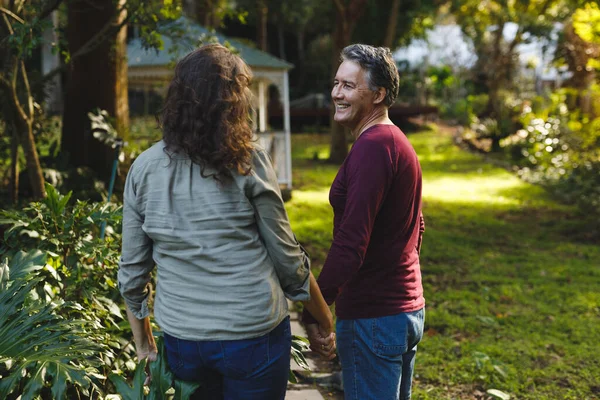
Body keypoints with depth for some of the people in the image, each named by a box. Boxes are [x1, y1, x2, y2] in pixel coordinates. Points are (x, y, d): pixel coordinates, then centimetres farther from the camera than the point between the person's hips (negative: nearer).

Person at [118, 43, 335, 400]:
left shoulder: (144, 168, -1)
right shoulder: (248, 164, -9)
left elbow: (132, 272, 4)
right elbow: (289, 261, -5)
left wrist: (144, 346, 15)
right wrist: (327, 322, 9)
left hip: (182, 341, 3)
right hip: (253, 334, -3)